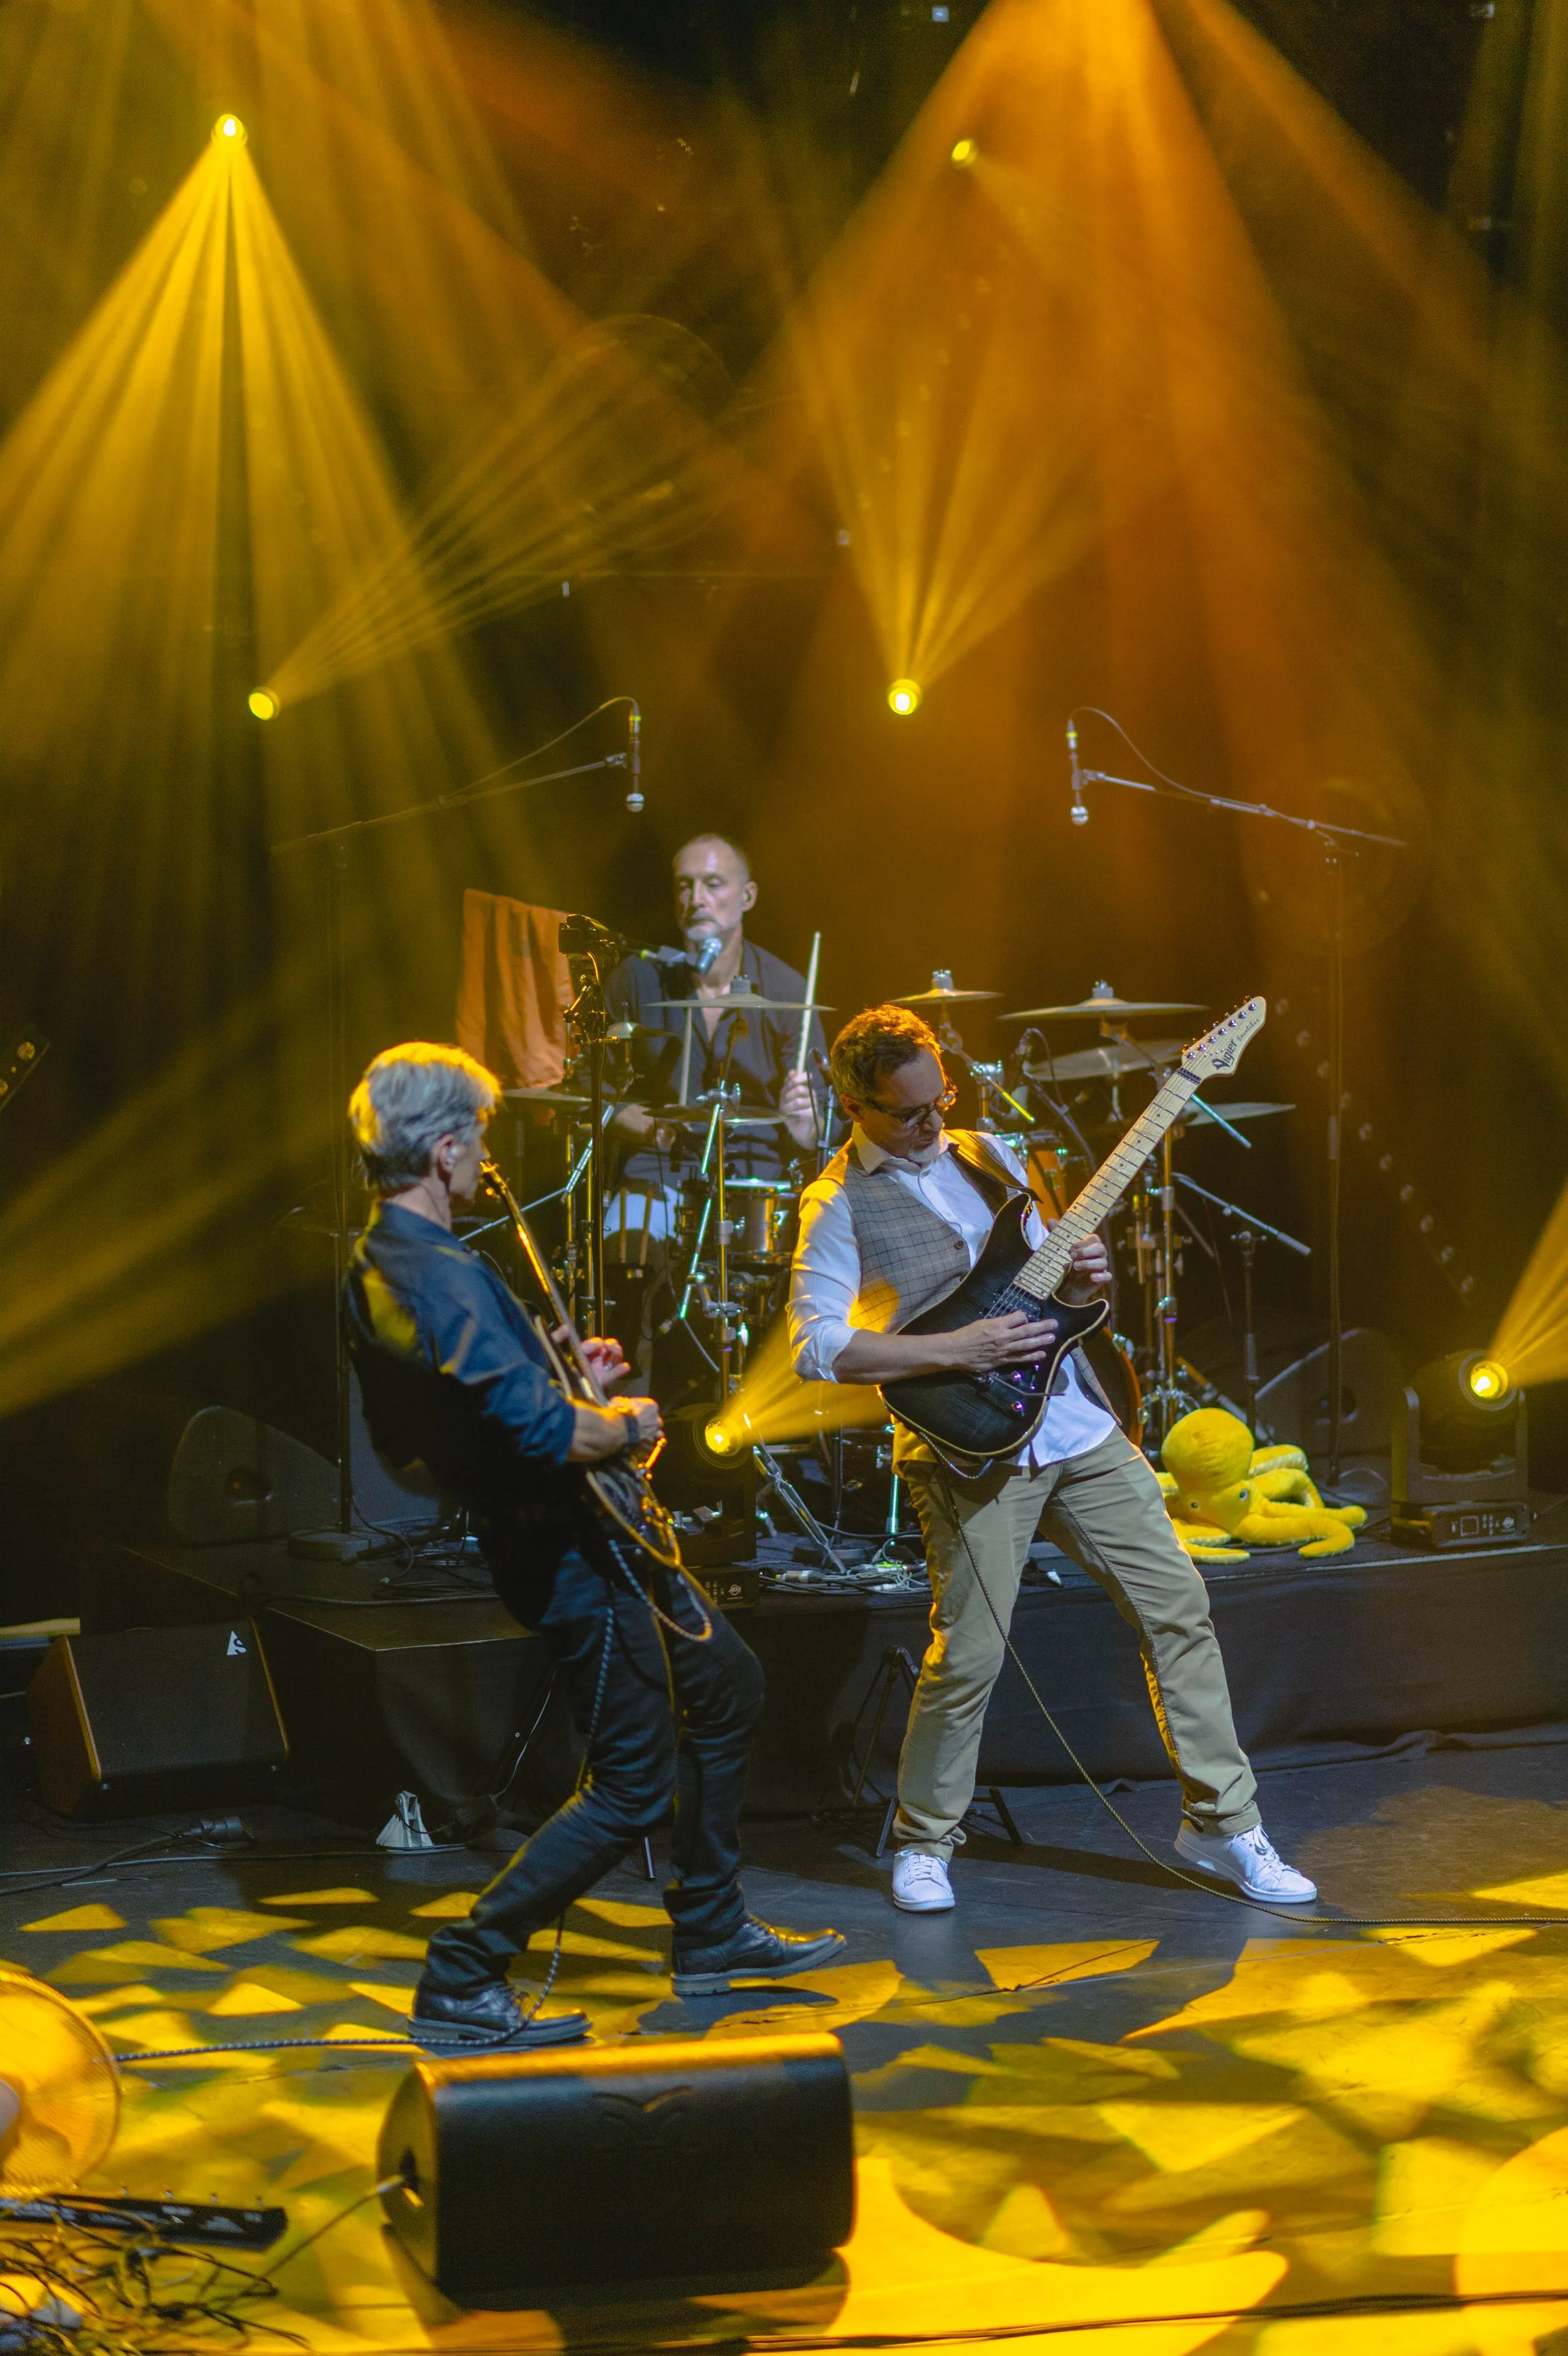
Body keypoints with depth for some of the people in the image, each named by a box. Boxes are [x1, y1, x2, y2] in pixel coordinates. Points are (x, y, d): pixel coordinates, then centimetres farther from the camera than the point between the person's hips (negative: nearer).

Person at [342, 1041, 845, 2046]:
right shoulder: (440, 1278, -27)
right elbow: (547, 1436, -33)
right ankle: (461, 1979, 0)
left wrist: (559, 1369, 16)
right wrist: (626, 1424, -14)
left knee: (728, 1687, 22)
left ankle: (710, 1933, 32)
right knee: (634, 1786, -4)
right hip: (567, 1551, -11)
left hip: (578, 1534, 11)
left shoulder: (380, 1260, 6)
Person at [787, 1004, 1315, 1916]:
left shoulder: (988, 1153, 13)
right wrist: (957, 1351, -21)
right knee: (969, 1659, -6)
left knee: (1178, 1607, 4)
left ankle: (1224, 1822, 15)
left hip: (1080, 1422, 6)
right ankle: (923, 1844, 18)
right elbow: (815, 1343, -17)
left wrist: (1081, 1277, -2)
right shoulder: (841, 1203, -7)